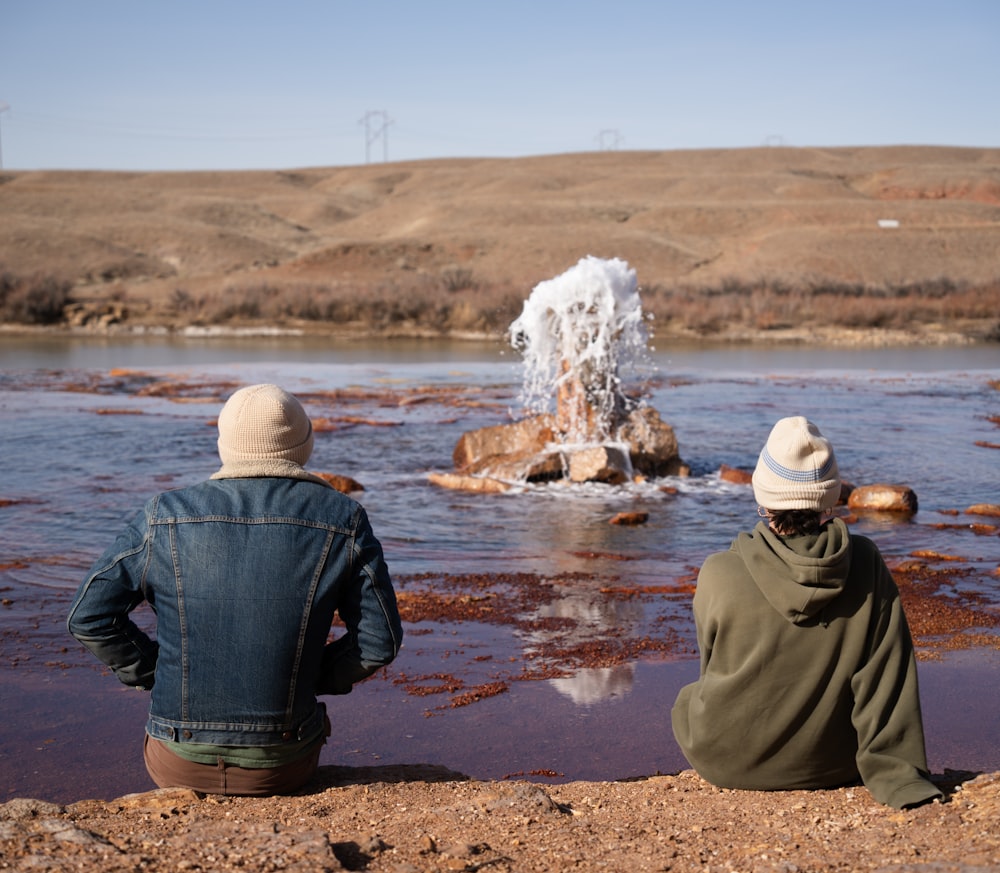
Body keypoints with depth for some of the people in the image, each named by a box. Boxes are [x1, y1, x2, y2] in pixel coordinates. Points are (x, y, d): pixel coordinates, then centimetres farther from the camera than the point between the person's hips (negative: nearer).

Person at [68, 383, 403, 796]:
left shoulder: (165, 517, -4)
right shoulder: (342, 521, -5)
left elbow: (88, 615, -1)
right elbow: (380, 639, -3)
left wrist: (154, 671, 9)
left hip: (179, 764, 0)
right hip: (283, 768, 0)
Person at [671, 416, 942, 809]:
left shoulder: (719, 575, -22)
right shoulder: (866, 565, -18)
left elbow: (713, 663, -2)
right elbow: (887, 678, -15)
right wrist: (896, 774, -7)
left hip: (728, 762, -1)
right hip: (830, 765, 2)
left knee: (689, 700, 32)